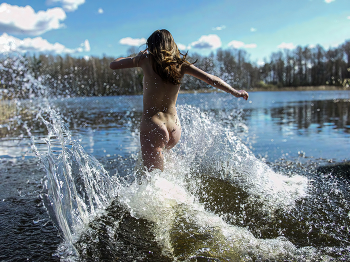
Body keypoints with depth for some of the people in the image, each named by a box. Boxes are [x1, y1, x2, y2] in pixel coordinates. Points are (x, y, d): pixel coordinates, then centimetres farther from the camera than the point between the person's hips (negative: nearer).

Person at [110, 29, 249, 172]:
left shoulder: (146, 59, -3)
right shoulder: (181, 64, 3)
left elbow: (113, 65, 6)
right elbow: (211, 79, 2)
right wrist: (235, 92, 14)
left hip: (152, 129, -5)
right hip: (174, 131, 5)